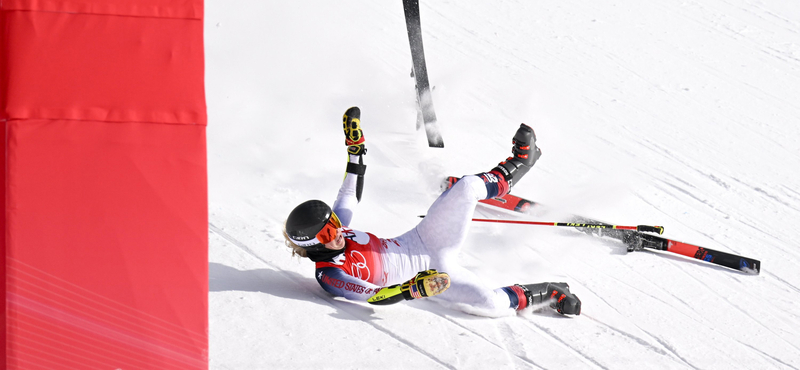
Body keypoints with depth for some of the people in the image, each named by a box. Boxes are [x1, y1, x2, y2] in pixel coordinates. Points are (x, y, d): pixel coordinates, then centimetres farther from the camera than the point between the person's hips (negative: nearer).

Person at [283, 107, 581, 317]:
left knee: (467, 187, -13)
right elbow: (375, 296, -28)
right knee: (492, 304, -25)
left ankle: (516, 165, 15)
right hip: (429, 273, -6)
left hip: (423, 240, 6)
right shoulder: (329, 277, -24)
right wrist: (416, 289, -43)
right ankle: (549, 294, 3)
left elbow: (351, 196, 10)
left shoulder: (331, 227, -5)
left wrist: (356, 149, 5)